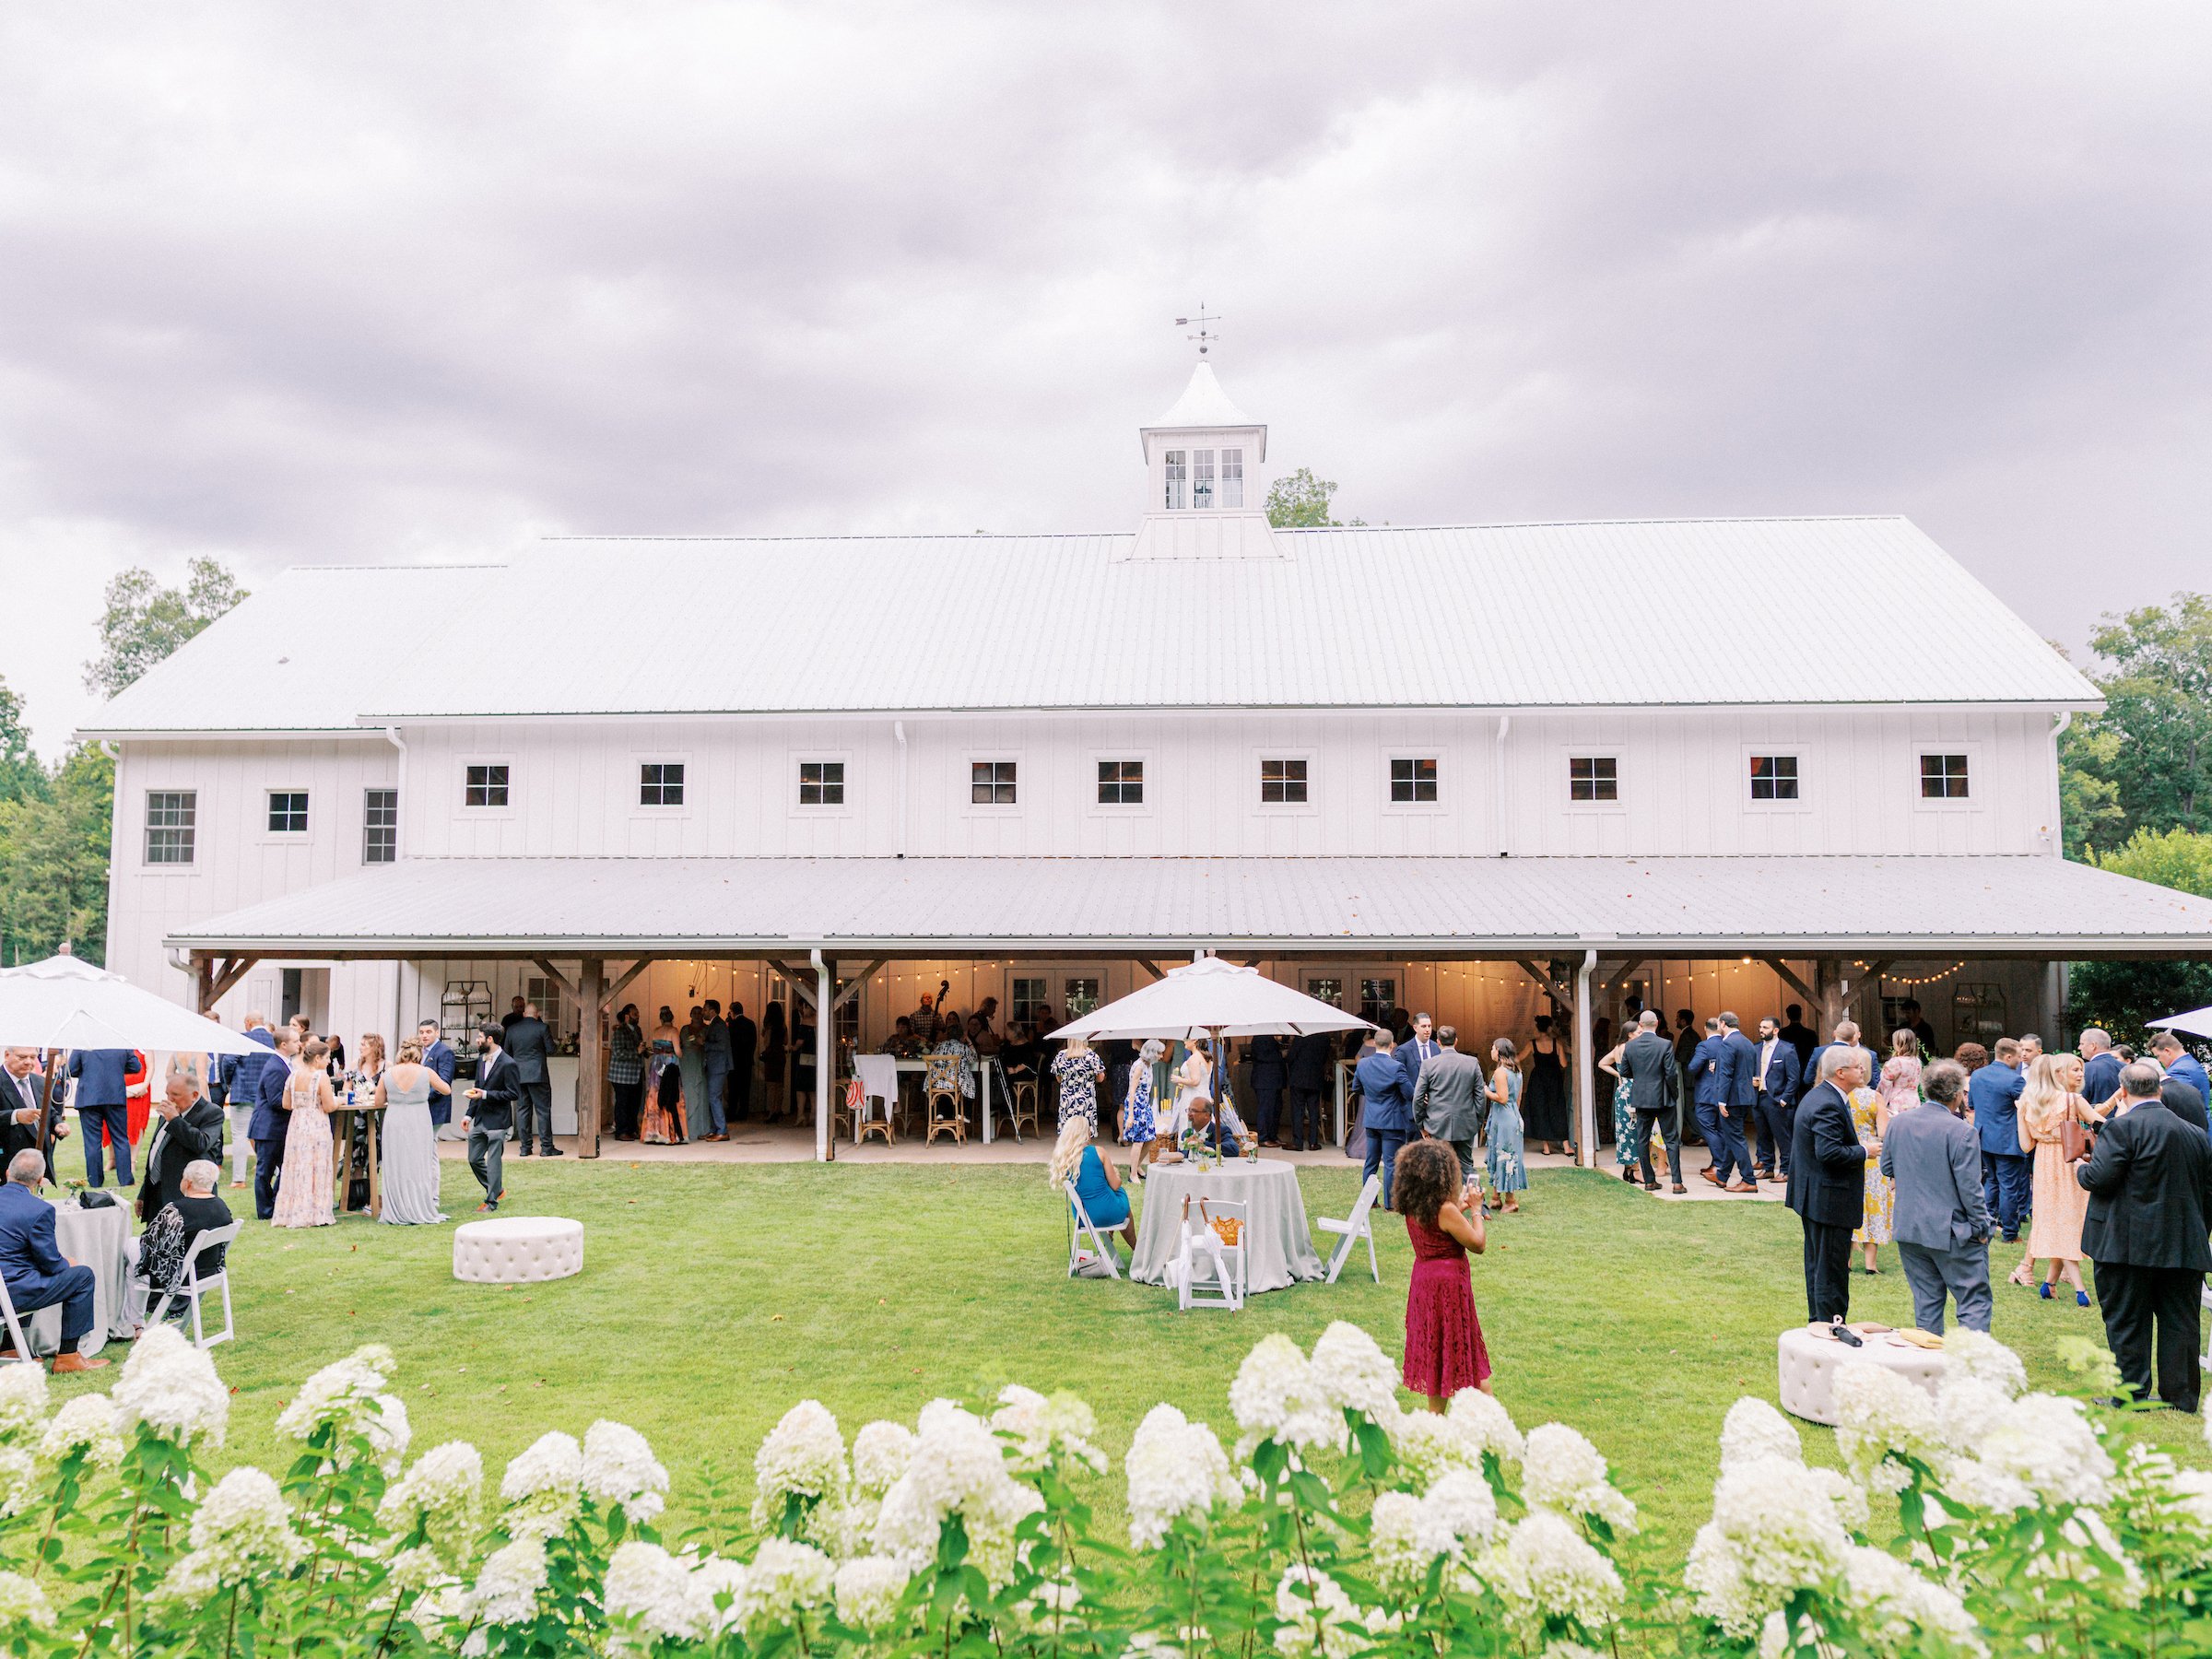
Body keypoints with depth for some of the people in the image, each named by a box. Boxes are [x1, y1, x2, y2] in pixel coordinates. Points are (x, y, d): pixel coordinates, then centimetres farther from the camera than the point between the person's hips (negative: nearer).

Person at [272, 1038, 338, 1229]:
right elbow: (328, 1107, -14)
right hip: (316, 1127, -6)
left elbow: (286, 1105, 8)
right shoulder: (321, 1077, -14)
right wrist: (337, 1101, 6)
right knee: (316, 1169, 0)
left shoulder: (293, 1075, 4)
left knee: (297, 1169, 11)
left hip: (296, 1126, 6)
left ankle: (293, 1212, 14)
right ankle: (316, 1214, 2)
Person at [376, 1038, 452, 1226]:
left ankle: (396, 1213, 13)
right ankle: (421, 1212, 9)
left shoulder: (387, 1074, 0)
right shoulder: (426, 1073, -5)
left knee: (396, 1169, 9)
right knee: (419, 1168, 6)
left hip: (394, 1124, 2)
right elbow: (446, 1089, 9)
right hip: (419, 1125, -2)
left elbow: (378, 1103, 8)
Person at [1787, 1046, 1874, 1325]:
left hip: (1813, 1196, 11)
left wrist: (1858, 1148, 13)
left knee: (1818, 1264, 19)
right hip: (1829, 1199, -11)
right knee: (1831, 1269, -2)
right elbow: (1829, 1152, -30)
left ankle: (1819, 1321, 29)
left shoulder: (1817, 1096, 11)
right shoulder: (1828, 1105, -23)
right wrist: (1863, 1151, -17)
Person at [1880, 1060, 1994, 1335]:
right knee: (1974, 1301, 4)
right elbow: (1970, 1188, -15)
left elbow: (1886, 1169, 10)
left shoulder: (1898, 1121, 0)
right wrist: (1981, 1229, -3)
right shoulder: (1962, 1132, -17)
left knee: (1926, 1300, 14)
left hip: (1908, 1229, 5)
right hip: (1953, 1233, -5)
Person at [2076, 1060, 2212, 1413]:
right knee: (2180, 1321, 12)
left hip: (2130, 1244, -6)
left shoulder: (2122, 1127, -13)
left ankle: (2132, 1394, 8)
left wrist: (2081, 1169, 4)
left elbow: (2100, 1177, -18)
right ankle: (2181, 1395, 17)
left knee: (2127, 1321, 4)